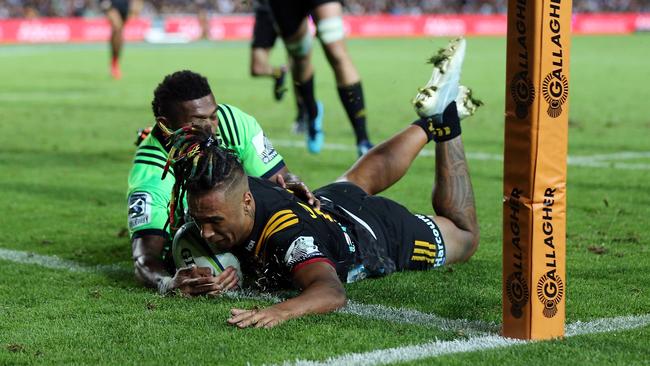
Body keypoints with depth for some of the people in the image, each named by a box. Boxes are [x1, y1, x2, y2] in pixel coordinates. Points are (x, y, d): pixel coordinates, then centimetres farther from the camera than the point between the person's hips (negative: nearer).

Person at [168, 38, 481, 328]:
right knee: (356, 182, 39)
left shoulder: (290, 236, -50)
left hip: (386, 234, -4)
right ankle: (429, 122, 54)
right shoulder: (229, 190, -32)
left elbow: (333, 293, -66)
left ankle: (445, 119, 37)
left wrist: (279, 311, -83)